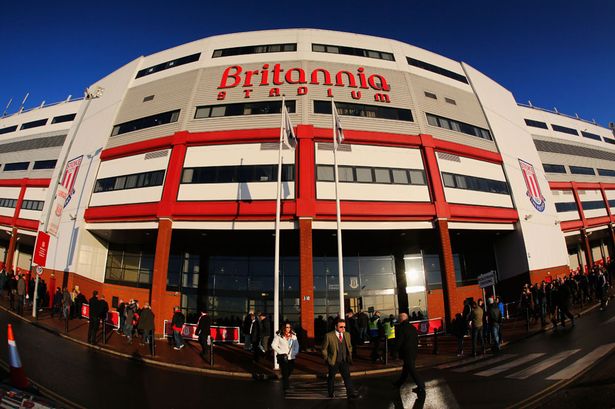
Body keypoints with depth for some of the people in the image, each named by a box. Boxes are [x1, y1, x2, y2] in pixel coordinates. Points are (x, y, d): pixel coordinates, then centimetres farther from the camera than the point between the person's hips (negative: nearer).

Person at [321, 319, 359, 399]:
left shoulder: (347, 335, 3)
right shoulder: (329, 336, -14)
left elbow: (349, 346, 16)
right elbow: (324, 349, -5)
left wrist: (349, 356, 8)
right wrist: (327, 359, -5)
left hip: (344, 361, 3)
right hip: (333, 361, -3)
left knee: (347, 376, 0)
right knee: (331, 377, 13)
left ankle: (350, 393, 7)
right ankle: (331, 393, 32)